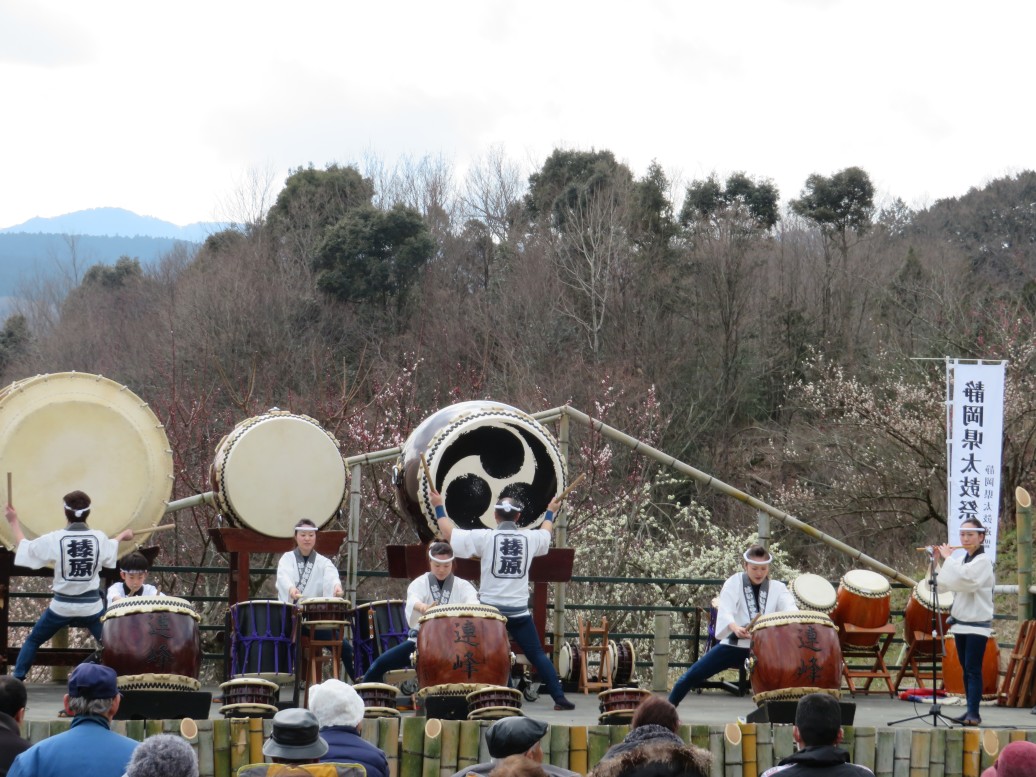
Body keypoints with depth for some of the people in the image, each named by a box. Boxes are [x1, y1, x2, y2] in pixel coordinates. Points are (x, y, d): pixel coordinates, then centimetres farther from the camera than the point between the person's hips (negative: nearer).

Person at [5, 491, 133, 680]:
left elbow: (24, 547, 1)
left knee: (33, 641, 18)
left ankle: (16, 680, 15)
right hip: (91, 606, 1)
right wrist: (122, 536, 43)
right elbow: (110, 551, 21)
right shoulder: (99, 537, -4)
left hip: (61, 606, -1)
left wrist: (13, 521, 15)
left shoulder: (55, 539, -12)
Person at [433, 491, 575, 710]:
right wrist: (550, 512, 48)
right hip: (519, 610, 2)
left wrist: (439, 507, 13)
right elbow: (545, 534, 28)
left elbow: (450, 534, -1)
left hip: (489, 609, -2)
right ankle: (559, 697, 4)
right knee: (537, 655, 7)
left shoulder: (485, 537, -6)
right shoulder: (529, 538, 4)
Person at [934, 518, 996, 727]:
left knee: (973, 669, -12)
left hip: (977, 623, -7)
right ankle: (970, 711, 11)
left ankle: (974, 713, -15)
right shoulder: (960, 561, 13)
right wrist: (939, 562, 1)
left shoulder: (983, 562, -9)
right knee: (966, 669, 8)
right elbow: (943, 585, 13)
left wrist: (948, 559, -13)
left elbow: (964, 580, -24)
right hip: (960, 622, 7)